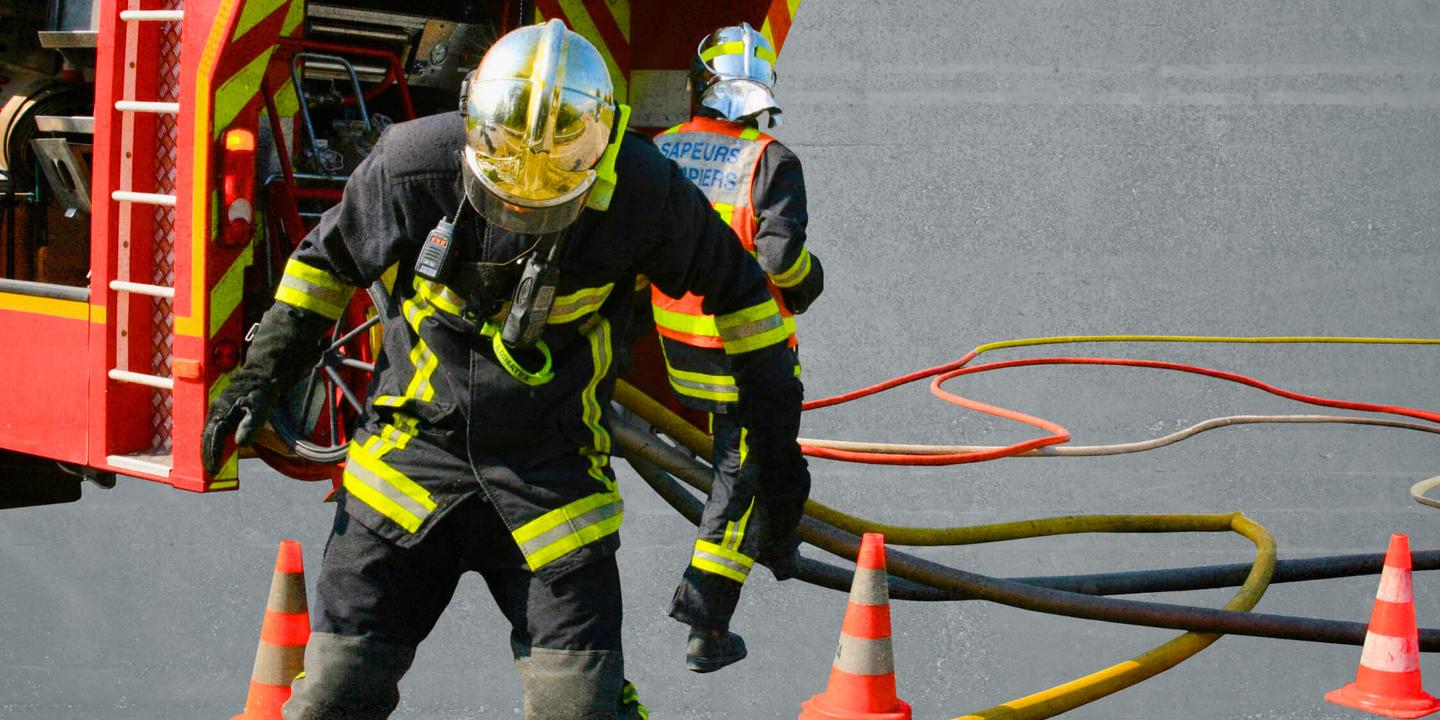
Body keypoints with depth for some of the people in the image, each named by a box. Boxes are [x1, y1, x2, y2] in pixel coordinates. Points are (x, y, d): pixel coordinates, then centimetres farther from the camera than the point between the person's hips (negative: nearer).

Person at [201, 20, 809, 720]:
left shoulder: (639, 190, -16)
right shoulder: (416, 163, -15)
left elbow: (736, 287, 1)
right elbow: (329, 256, 6)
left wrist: (775, 438, 6)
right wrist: (265, 369, 6)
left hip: (552, 472, 0)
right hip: (415, 447, 1)